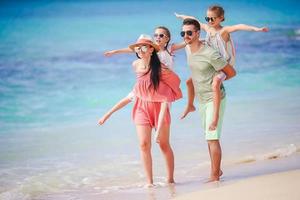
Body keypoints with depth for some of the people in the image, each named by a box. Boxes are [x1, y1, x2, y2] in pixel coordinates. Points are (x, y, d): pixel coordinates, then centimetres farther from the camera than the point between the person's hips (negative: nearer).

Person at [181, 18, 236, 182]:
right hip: (201, 99, 8)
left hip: (214, 99, -8)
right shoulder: (187, 49, 0)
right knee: (209, 137, 15)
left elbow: (231, 72, -12)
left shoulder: (210, 54, -23)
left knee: (212, 137, -11)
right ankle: (217, 170, 26)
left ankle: (214, 176, -7)